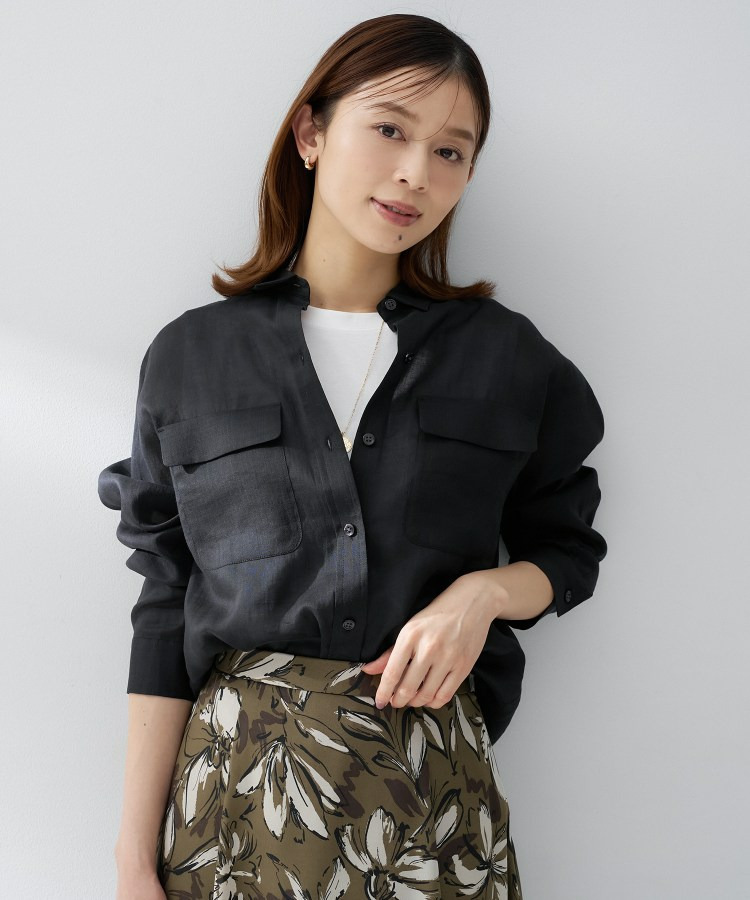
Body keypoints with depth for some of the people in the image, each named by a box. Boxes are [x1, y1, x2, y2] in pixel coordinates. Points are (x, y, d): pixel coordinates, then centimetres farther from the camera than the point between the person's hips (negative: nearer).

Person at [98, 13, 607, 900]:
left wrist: (481, 591, -11)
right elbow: (165, 612, -1)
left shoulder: (508, 355, 2)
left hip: (433, 783, 1)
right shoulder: (189, 358, 0)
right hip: (233, 777, 0)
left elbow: (567, 551, 12)